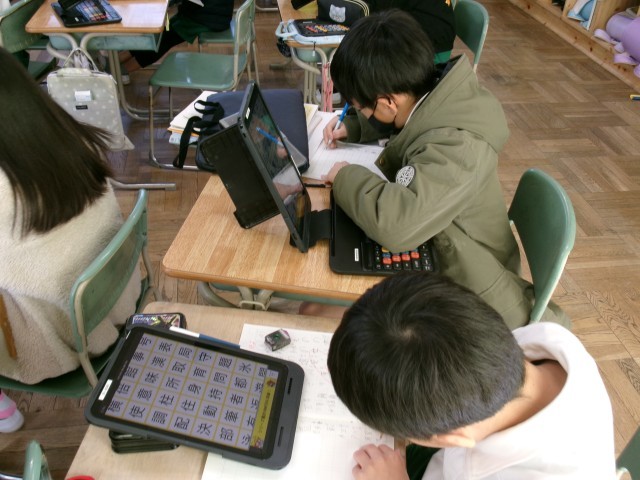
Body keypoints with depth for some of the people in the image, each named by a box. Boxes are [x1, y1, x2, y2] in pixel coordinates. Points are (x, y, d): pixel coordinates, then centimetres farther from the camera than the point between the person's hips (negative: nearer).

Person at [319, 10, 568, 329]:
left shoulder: (455, 145, -34)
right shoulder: (431, 98, -7)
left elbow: (396, 224, -47)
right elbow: (389, 120, 18)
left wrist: (347, 176, -28)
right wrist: (352, 127, 1)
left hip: (465, 297, -8)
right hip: (434, 252, 8)